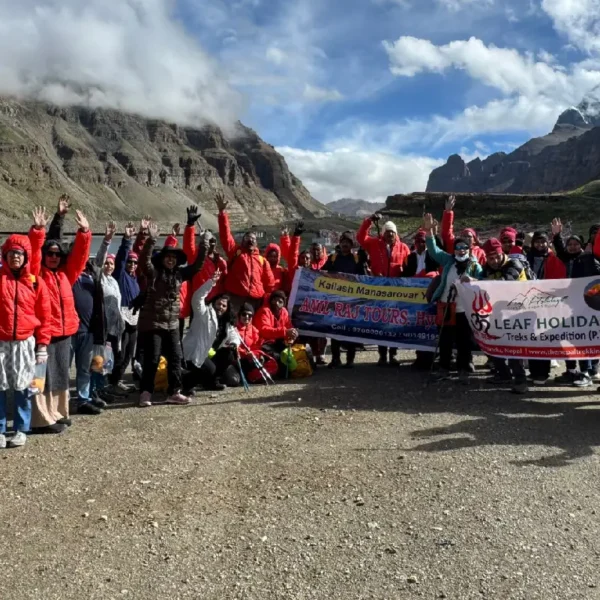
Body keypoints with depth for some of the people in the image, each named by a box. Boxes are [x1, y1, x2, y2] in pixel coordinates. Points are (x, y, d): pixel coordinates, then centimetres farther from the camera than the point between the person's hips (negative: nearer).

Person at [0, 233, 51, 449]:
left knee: (23, 388, 6)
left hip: (25, 343, 0)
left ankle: (21, 429, 17)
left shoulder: (36, 282, 4)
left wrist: (42, 345, 3)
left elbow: (45, 316, 5)